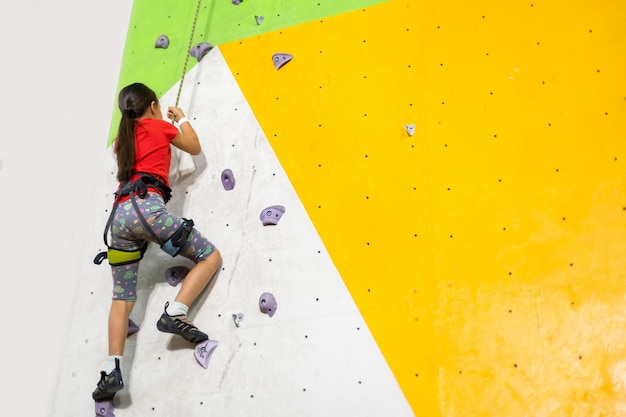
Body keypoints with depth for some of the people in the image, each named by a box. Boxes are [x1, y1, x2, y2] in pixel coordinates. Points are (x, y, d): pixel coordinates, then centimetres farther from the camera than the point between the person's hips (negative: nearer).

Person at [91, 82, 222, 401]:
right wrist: (181, 118, 39)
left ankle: (112, 369, -5)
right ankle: (174, 312, -17)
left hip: (119, 214, 6)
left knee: (122, 297, 8)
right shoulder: (161, 126, 12)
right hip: (145, 207, -6)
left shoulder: (122, 139, 27)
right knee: (211, 256, 2)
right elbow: (195, 148, 25)